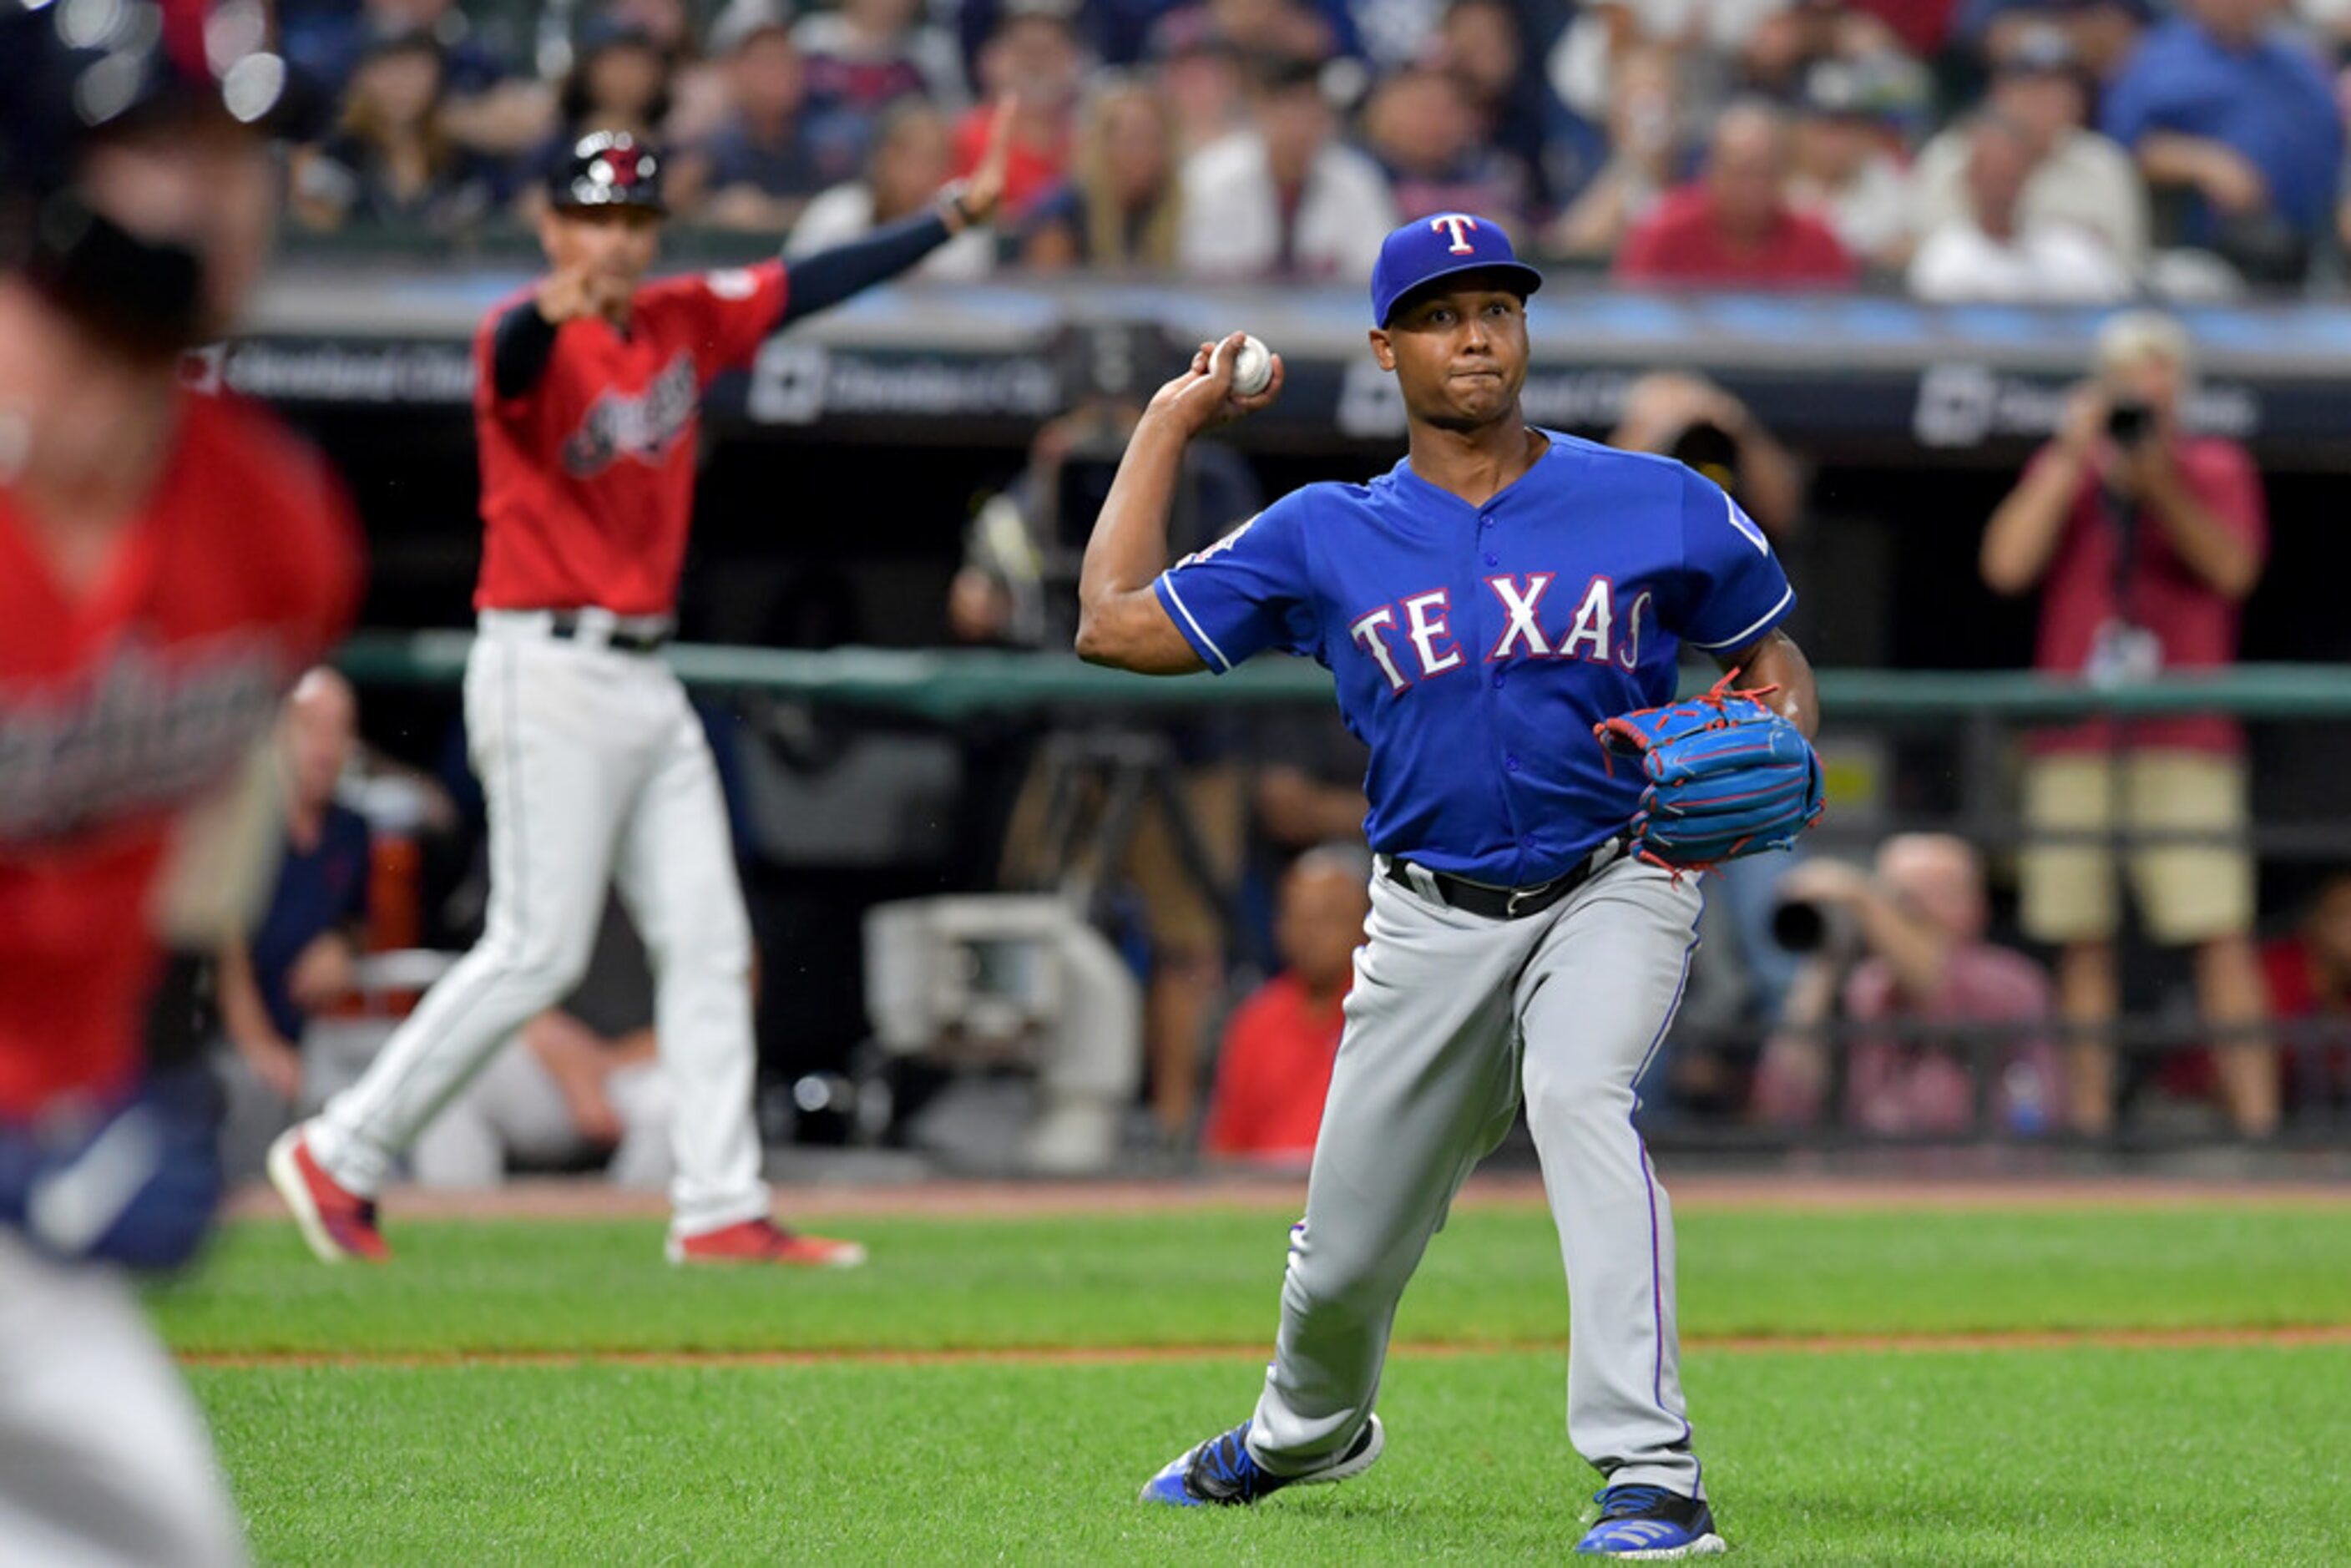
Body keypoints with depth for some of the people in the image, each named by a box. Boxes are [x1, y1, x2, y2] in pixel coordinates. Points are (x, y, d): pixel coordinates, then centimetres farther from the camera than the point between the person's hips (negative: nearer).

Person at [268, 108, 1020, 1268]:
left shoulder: (684, 323, 10)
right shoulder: (531, 339, -13)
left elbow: (811, 286, 16)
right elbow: (512, 360, -37)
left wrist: (953, 216, 13)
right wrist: (550, 311, -60)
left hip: (642, 681, 8)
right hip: (550, 671, -8)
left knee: (707, 944, 5)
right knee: (539, 950, -10)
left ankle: (721, 1211, 7)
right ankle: (340, 1153, -1)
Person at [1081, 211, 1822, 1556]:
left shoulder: (1658, 508, -2)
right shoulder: (1329, 538, 2)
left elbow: (1768, 648, 11)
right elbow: (1116, 624, 3)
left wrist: (1783, 750, -11)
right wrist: (1171, 424, 8)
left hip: (1614, 889, -3)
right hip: (1433, 925, 3)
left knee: (1577, 1092, -34)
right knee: (1346, 1255, 9)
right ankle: (1306, 1431, 47)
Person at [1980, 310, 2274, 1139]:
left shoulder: (2216, 468, 11)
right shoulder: (2063, 469, 15)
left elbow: (2233, 567, -5)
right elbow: (2007, 564, 0)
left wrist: (2160, 486, -15)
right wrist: (2073, 458, -3)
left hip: (2187, 736, -2)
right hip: (2075, 742, 2)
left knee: (2221, 930, -11)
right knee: (2082, 937, -1)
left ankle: (2255, 1115, -15)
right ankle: (2088, 1118, 3)